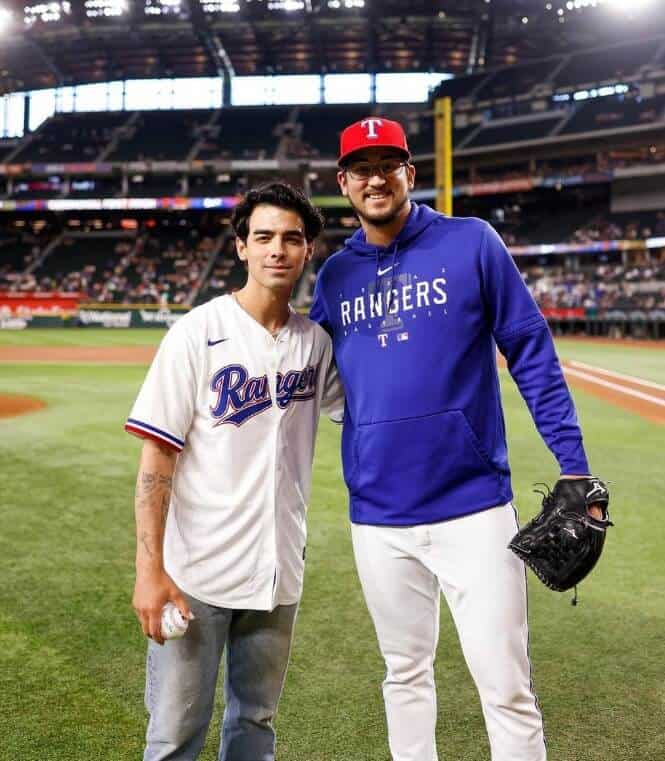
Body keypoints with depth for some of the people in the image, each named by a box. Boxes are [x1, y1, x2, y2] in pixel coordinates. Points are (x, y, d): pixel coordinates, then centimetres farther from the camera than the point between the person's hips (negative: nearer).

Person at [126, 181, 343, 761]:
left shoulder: (316, 342, 4)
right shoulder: (199, 332, -9)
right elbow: (156, 456, -10)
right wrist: (150, 570, -16)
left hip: (278, 573, 4)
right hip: (197, 574, -4)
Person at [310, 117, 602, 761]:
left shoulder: (472, 243, -2)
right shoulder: (334, 276, 8)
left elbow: (531, 352, -4)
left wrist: (573, 463, -8)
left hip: (473, 505, -3)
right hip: (376, 517, 4)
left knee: (506, 686, 0)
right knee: (405, 674, 18)